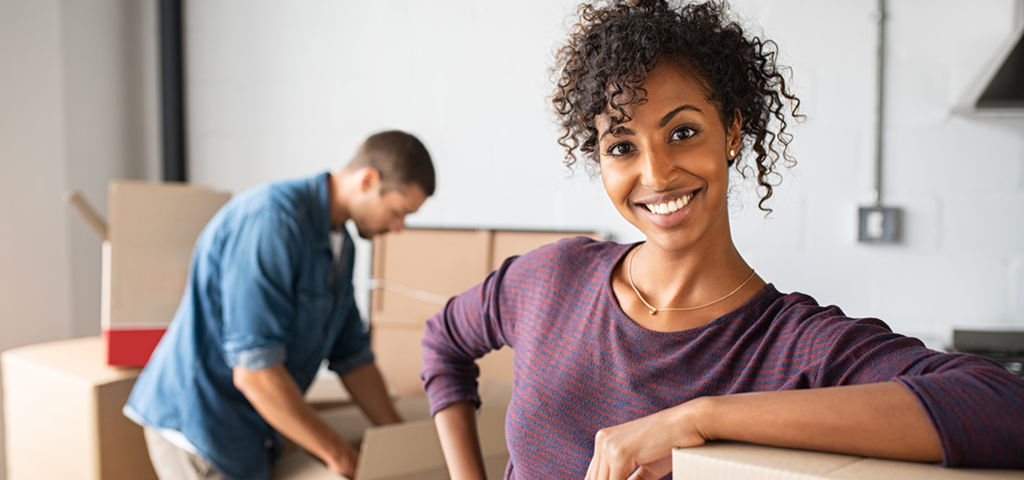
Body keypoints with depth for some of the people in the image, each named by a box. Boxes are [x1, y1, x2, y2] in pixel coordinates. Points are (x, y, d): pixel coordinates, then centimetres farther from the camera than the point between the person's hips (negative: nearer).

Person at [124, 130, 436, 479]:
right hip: (199, 427, -8)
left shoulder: (339, 244, 4)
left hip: (246, 431, 8)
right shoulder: (272, 222, -25)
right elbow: (253, 371, -28)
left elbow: (353, 356, 10)